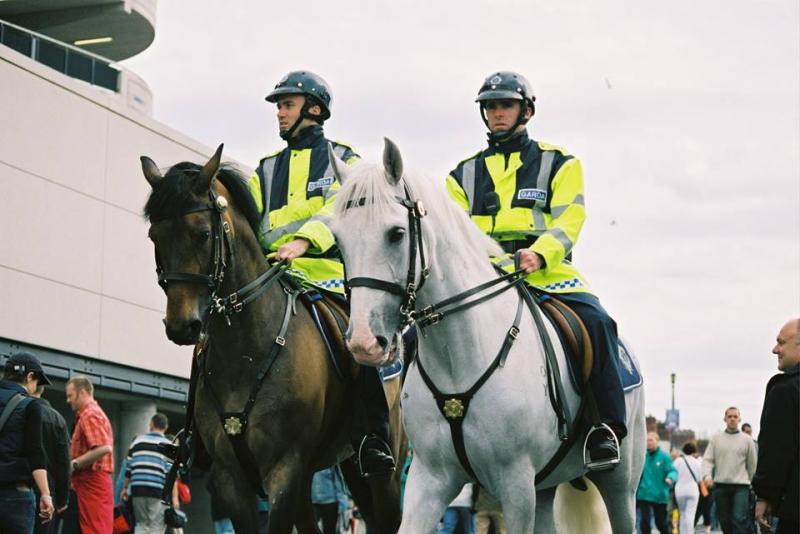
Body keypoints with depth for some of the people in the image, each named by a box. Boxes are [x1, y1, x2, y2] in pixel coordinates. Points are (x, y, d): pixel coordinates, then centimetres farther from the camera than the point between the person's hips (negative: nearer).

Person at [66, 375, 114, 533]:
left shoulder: (90, 415, -10)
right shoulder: (94, 413, 21)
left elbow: (104, 448, -23)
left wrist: (74, 464, -18)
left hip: (92, 484, -10)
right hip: (94, 482, 10)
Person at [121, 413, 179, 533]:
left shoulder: (137, 441, 13)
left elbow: (128, 468, 13)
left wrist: (125, 488, 24)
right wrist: (174, 496, -6)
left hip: (137, 490, 3)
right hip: (158, 491, -3)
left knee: (141, 524, 15)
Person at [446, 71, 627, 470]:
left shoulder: (558, 163, 13)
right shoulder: (465, 174, 22)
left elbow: (568, 220, 0)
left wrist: (540, 252, -20)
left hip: (546, 272, -3)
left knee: (595, 320, -31)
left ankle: (608, 425, -23)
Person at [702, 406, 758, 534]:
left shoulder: (747, 439, 4)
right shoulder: (716, 439, 7)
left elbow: (752, 464, 9)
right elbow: (708, 459, 3)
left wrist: (751, 482, 12)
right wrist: (707, 475, -15)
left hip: (741, 485, -2)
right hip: (721, 485, 2)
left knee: (739, 518, -15)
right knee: (725, 520, 8)